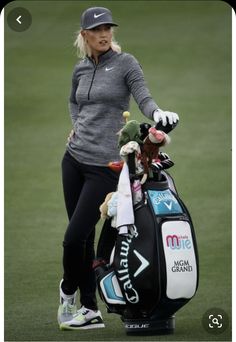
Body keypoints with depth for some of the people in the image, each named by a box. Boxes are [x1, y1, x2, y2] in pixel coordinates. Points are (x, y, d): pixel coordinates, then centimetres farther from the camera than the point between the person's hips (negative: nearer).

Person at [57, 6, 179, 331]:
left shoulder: (125, 63, -4)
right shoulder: (81, 69, 12)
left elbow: (143, 97, -15)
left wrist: (156, 112, -37)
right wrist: (77, 126, 13)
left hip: (105, 164, -5)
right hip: (75, 158, 6)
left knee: (75, 237, -9)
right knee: (82, 237, 6)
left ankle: (68, 289, 19)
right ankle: (90, 310, 13)